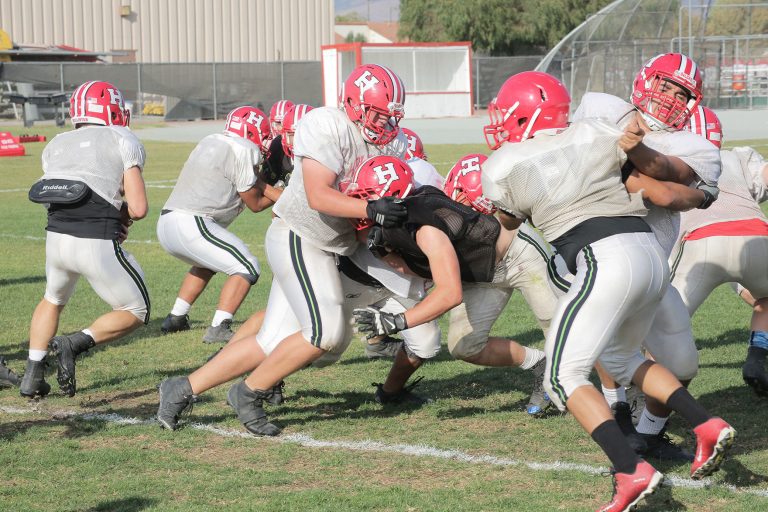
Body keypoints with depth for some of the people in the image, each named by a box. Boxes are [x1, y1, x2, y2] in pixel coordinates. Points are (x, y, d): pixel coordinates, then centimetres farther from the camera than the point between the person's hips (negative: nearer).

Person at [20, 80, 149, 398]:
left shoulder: (56, 145, 16)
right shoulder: (123, 141, 1)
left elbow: (60, 202, 11)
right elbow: (138, 208, -6)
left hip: (56, 238, 5)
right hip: (98, 245, -5)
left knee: (53, 301, 34)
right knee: (136, 313, 14)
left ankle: (33, 375, 25)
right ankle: (75, 344, -5)